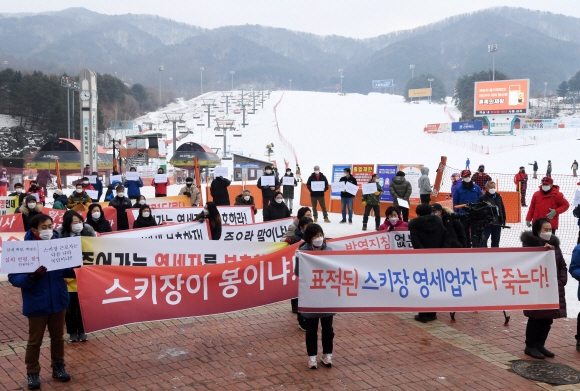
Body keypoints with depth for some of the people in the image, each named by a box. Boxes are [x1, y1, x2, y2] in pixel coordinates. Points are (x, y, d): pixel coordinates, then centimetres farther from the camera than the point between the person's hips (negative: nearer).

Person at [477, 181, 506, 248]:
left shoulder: (498, 197, 7)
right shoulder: (482, 198, -7)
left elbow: (502, 209, 13)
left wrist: (503, 221, 11)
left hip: (497, 224, 4)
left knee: (496, 241, 13)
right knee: (483, 240, -8)